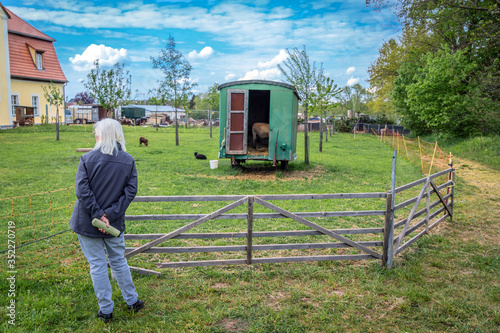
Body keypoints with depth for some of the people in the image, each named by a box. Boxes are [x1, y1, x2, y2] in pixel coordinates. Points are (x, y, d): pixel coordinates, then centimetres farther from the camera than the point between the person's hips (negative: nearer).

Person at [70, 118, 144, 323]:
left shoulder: (87, 159, -10)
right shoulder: (128, 161, -3)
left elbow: (82, 191, -16)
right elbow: (130, 191, -9)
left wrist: (98, 215, -14)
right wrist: (110, 215, -11)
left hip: (87, 222, -2)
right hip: (115, 223, 2)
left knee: (97, 266, 9)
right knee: (118, 261, 19)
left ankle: (105, 311, 21)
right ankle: (132, 301, 31)